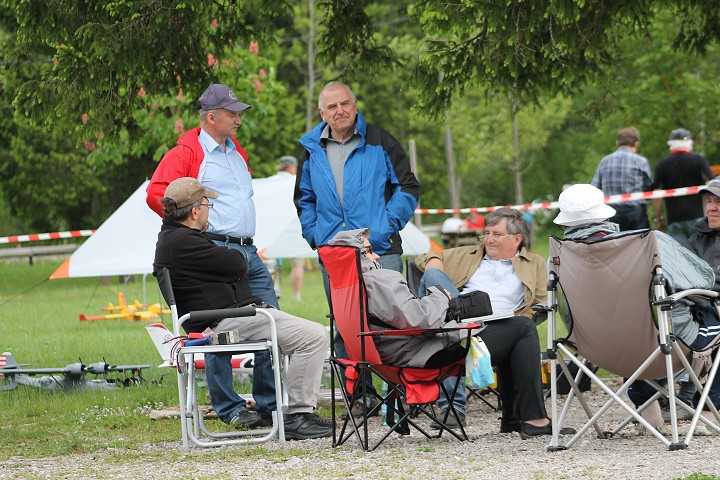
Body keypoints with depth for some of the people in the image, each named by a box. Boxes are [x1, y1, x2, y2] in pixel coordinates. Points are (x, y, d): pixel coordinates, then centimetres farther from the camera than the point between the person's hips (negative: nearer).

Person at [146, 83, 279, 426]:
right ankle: (227, 407, 1)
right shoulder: (187, 153, -6)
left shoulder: (237, 153, 21)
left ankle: (270, 403, 11)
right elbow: (156, 194, -17)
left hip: (249, 251, 8)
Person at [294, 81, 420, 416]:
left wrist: (388, 226, -6)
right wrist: (314, 234, 10)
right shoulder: (312, 151, 12)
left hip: (379, 251, -4)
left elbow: (408, 188, 4)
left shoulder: (379, 143, 3)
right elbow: (304, 199, 25)